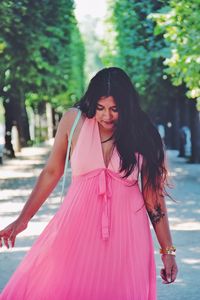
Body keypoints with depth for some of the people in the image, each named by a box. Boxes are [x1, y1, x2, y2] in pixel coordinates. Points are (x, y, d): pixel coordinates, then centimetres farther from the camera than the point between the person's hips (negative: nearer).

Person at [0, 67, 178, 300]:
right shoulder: (73, 121, -2)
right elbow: (51, 172, 7)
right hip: (78, 227, 1)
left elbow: (154, 195, 2)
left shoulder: (142, 135, -3)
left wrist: (168, 250, 3)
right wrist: (22, 220, 9)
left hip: (125, 232, 0)